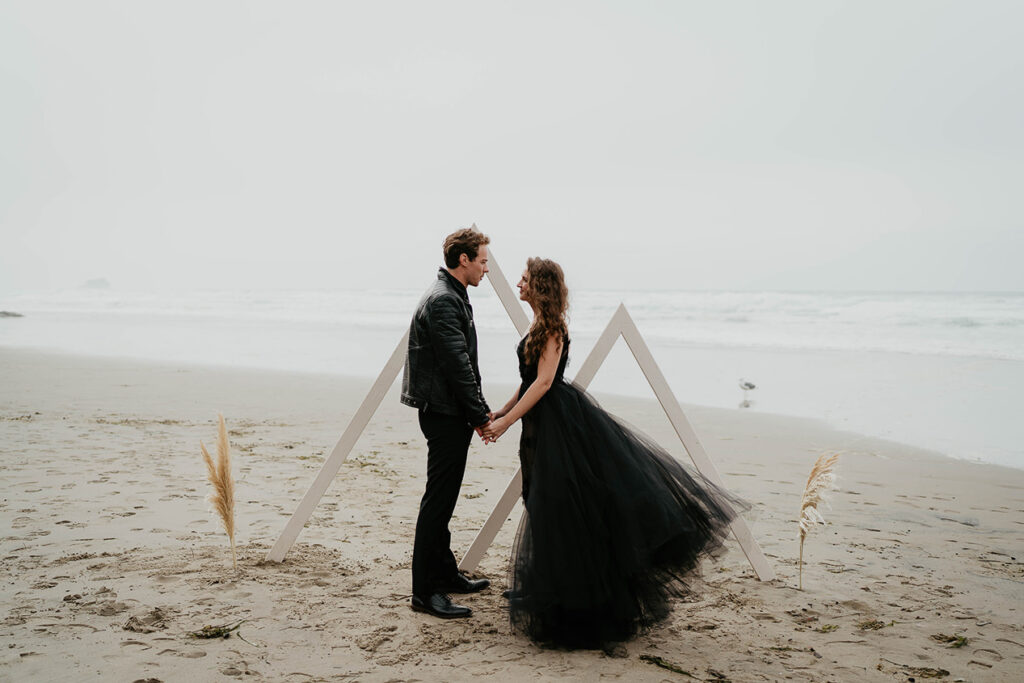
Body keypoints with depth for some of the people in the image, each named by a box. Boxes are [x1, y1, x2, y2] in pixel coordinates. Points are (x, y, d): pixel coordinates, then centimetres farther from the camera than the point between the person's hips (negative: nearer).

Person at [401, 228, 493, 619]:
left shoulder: (453, 297, 17)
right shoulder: (442, 301, -17)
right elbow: (457, 364, -21)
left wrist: (478, 412, 15)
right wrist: (480, 414, -14)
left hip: (450, 414, 11)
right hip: (444, 414, -11)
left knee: (444, 498, 17)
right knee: (438, 499, -6)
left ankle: (444, 573, 29)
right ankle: (425, 592, 0)